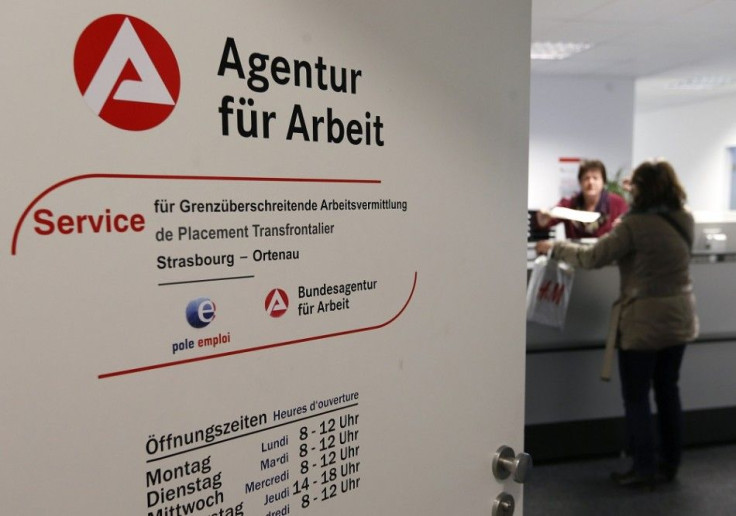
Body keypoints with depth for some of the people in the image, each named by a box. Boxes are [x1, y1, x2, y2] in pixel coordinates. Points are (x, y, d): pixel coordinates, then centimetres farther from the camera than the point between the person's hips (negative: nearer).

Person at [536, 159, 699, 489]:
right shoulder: (685, 220, 2)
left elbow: (593, 258, -18)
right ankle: (669, 464, 29)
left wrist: (554, 248, -4)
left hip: (644, 322, -7)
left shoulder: (635, 224, -20)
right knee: (668, 391, 17)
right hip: (679, 320, 8)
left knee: (636, 398, 5)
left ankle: (644, 470, 13)